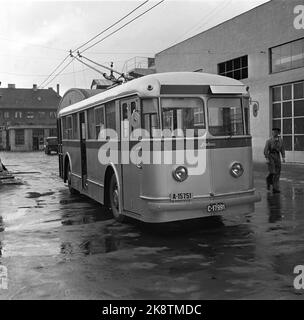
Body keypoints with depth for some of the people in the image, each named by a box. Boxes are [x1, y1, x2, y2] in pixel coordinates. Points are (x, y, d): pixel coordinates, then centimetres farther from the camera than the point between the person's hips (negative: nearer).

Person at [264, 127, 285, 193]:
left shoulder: (280, 140, 6)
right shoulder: (269, 141, -6)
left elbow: (282, 149, 10)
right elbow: (265, 150, -8)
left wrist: (283, 157, -1)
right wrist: (267, 159, -15)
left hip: (277, 157, 4)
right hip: (271, 157, -4)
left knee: (277, 173, 0)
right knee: (272, 172, -13)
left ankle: (275, 189, 7)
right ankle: (268, 180, 18)